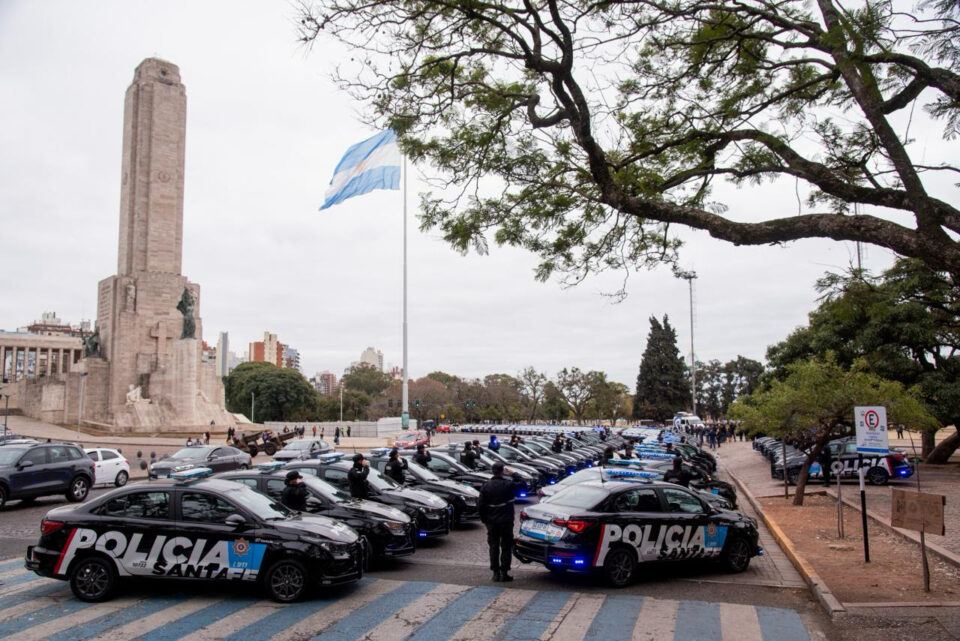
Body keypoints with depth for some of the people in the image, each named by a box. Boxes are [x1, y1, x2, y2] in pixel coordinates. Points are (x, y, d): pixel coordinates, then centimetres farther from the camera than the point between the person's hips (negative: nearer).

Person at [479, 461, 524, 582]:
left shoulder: (486, 486, -2)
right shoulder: (509, 485, -12)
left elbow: (481, 506, 0)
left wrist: (484, 520, 8)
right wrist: (515, 475, 10)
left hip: (492, 522, 3)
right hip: (506, 521, -3)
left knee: (494, 547, 11)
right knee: (506, 547, 6)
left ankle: (495, 573, 11)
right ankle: (504, 573, 5)